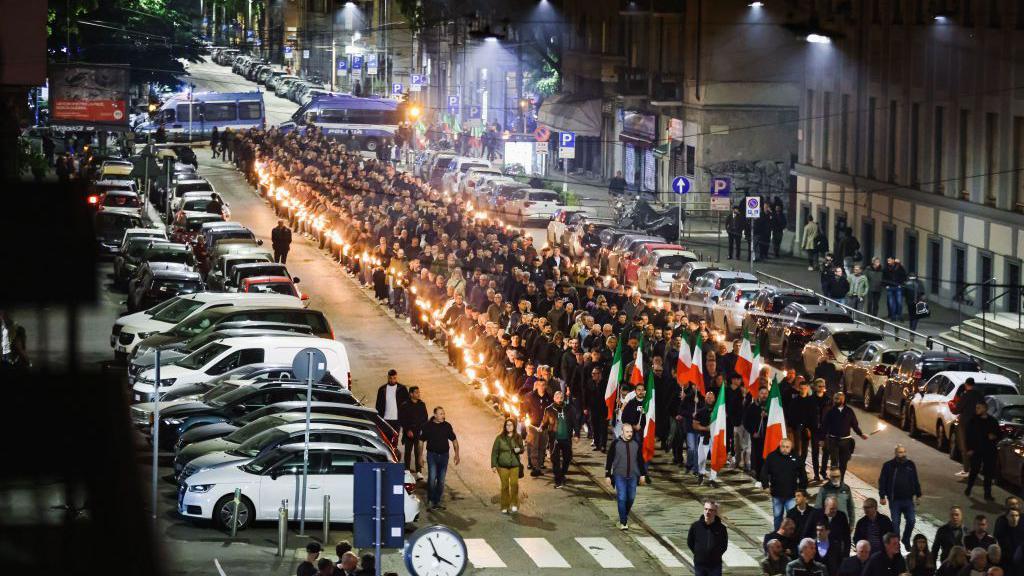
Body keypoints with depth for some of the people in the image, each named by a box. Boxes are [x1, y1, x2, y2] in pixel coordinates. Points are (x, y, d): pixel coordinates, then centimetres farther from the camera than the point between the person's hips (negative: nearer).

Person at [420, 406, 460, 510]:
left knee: (441, 480, 6)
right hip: (432, 455, -3)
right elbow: (421, 441, 1)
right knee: (432, 478, -14)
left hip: (444, 455, 3)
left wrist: (457, 454, 7)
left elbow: (454, 440, 13)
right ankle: (430, 501, -6)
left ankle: (437, 502, 16)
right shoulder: (428, 426, -4)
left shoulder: (447, 426, 4)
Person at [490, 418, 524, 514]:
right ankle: (505, 507, 11)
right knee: (505, 486, 1)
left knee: (514, 484, -12)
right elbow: (494, 451, 1)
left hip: (515, 465, 1)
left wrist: (519, 450, -13)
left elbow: (522, 449, 13)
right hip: (503, 465, -1)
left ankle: (514, 504, 2)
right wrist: (493, 465, -2)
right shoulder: (500, 438, -2)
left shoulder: (518, 437, 4)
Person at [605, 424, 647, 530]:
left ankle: (625, 516, 33)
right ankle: (623, 522, -2)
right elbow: (609, 460, 0)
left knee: (631, 498, 10)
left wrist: (642, 474, 14)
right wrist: (608, 475, -1)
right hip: (619, 476, -3)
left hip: (633, 476, 3)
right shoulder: (615, 443, -6)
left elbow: (640, 459, 12)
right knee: (622, 498, -7)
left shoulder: (636, 443, 2)